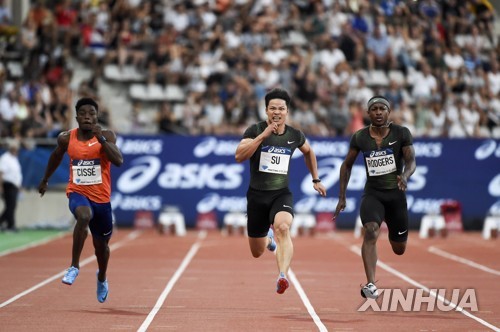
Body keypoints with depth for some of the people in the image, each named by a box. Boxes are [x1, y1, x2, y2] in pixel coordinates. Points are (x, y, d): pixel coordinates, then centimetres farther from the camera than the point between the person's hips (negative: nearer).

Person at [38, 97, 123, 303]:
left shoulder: (106, 136, -9)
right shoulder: (66, 138, -3)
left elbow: (118, 161, -24)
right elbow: (57, 156, 18)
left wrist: (101, 139, -32)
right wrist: (45, 180, 28)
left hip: (101, 197, 1)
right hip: (77, 192, -1)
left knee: (101, 244, 15)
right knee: (84, 216, -37)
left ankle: (102, 278, 47)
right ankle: (74, 266, -29)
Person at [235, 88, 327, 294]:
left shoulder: (295, 135, 1)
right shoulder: (255, 130, -8)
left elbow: (308, 151, 25)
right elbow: (239, 156, -23)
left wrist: (316, 179, 23)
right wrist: (263, 135, -28)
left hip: (282, 194, 0)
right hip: (257, 194, 0)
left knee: (282, 227, -34)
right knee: (257, 253, 11)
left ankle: (283, 276, -47)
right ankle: (268, 238, 49)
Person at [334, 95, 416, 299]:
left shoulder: (401, 133, -6)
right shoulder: (359, 137, -2)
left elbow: (411, 161, -8)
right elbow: (347, 165, 9)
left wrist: (405, 176, -31)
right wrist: (342, 196, 6)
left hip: (395, 193, 0)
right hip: (372, 193, 0)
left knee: (399, 250, 11)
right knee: (371, 231, -29)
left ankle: (393, 233, 52)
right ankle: (370, 285, -30)